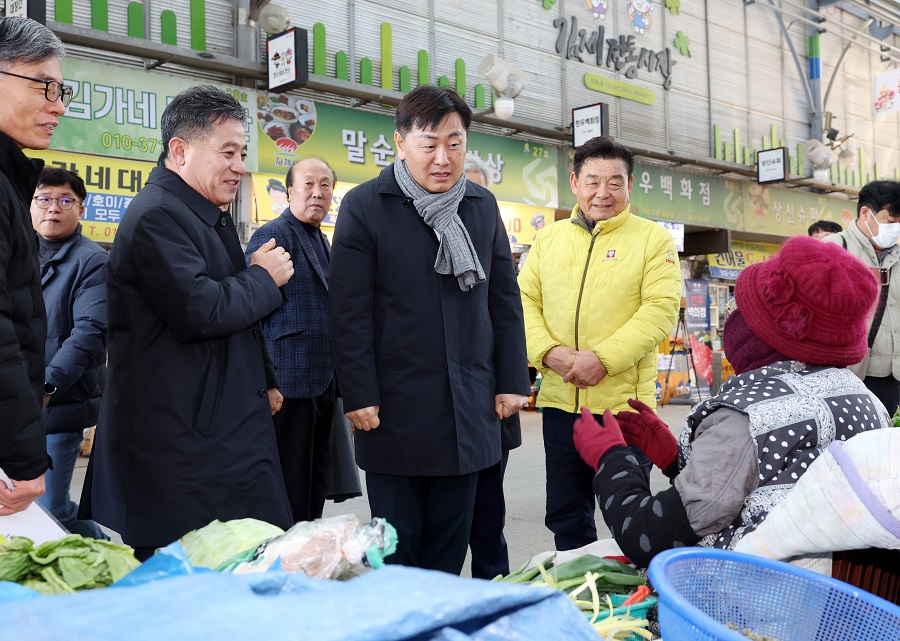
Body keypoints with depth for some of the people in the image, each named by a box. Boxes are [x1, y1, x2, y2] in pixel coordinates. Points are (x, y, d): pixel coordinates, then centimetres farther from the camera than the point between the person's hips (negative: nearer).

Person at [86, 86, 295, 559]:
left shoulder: (212, 216, 20)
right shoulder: (157, 216, -14)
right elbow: (200, 312, -25)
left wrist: (264, 380, 22)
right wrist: (264, 278, -9)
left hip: (231, 427, 10)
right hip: (181, 443, -10)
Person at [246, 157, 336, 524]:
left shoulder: (323, 242, 18)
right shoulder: (272, 235, -9)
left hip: (323, 382, 9)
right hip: (291, 383, -8)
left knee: (315, 483, 16)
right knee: (291, 490, 0)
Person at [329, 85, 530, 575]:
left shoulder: (482, 206, 10)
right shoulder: (364, 206, -3)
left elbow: (505, 300, 13)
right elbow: (350, 311, -7)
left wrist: (512, 382, 8)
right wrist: (359, 396, -10)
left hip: (469, 406, 4)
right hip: (395, 408, -4)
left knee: (449, 544, 13)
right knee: (397, 550, 5)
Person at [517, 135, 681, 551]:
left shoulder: (654, 239, 0)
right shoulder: (549, 238, 11)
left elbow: (660, 310, -9)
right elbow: (524, 301, 7)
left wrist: (602, 358, -20)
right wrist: (548, 351, -11)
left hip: (625, 401, -3)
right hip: (559, 402, 4)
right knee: (565, 516, 15)